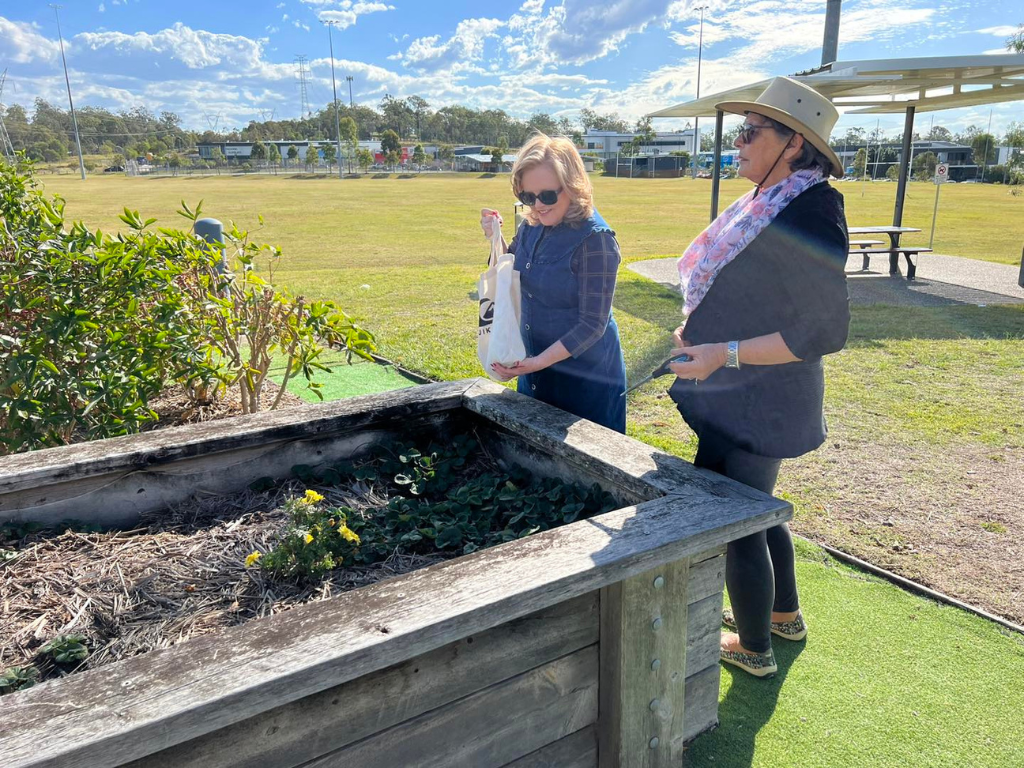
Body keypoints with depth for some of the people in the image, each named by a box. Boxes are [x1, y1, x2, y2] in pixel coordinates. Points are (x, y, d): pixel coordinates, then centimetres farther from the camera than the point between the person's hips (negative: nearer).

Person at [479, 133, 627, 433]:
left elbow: (592, 325, -22)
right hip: (534, 366, 7)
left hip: (585, 378, -7)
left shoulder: (595, 239, -22)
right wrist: (495, 237, -4)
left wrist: (539, 362, -29)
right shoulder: (532, 226, -1)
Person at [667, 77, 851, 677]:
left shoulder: (810, 216, -22)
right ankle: (785, 614, 45)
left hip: (759, 402, -10)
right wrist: (704, 331, 11)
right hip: (737, 396, 10)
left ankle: (754, 647, 28)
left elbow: (825, 332, -23)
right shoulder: (766, 205, 7)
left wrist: (725, 353, -27)